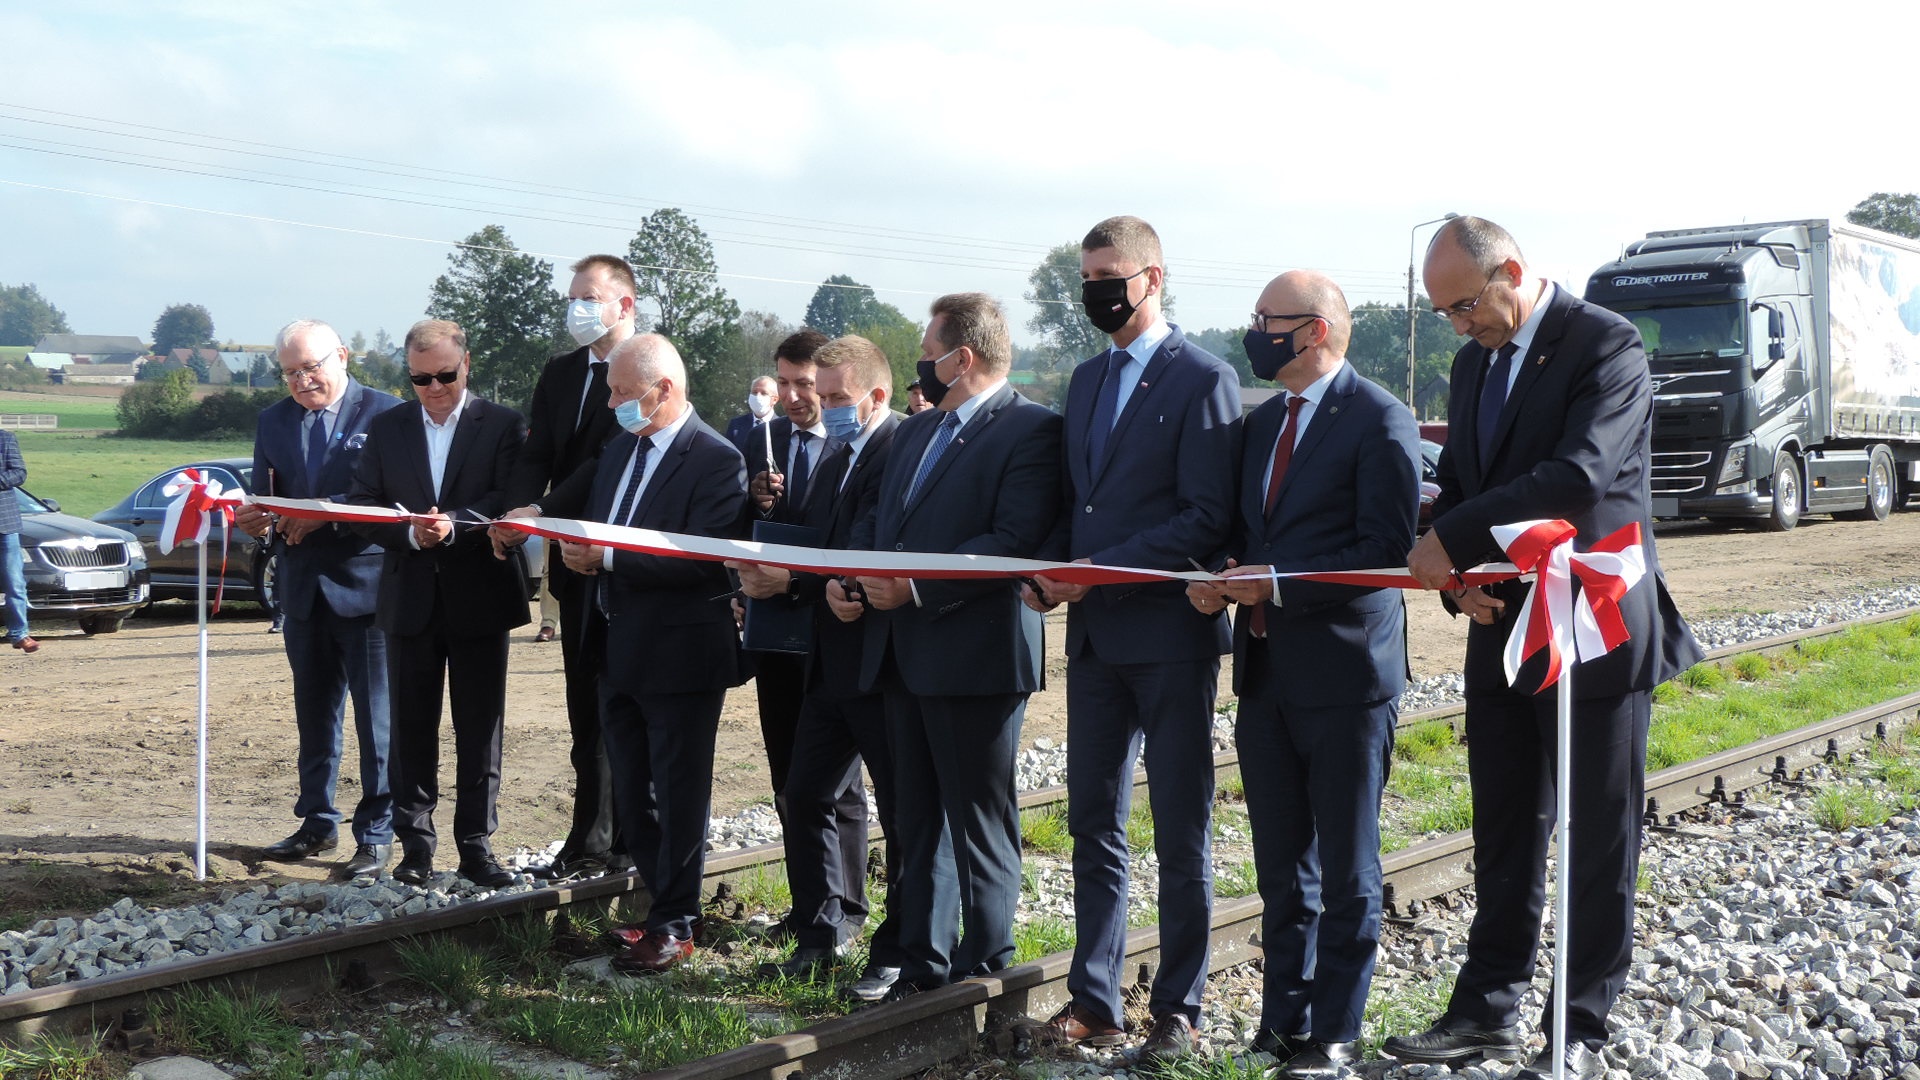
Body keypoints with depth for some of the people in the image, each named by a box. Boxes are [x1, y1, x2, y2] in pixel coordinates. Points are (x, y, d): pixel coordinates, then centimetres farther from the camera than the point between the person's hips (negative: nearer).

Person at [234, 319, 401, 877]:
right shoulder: (273, 421, 10)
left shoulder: (385, 412, -7)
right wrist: (256, 519, -13)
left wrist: (329, 514, -22)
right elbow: (265, 501, 9)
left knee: (377, 720, 0)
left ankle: (376, 833, 9)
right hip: (304, 589, 6)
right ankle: (318, 822, 29)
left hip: (366, 584, -5)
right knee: (313, 714, 16)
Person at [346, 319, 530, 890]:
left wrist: (454, 524, -25)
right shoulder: (386, 428, 9)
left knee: (480, 730, 4)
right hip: (410, 599, 2)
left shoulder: (502, 425, 0)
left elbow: (511, 501, -9)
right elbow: (362, 506, 4)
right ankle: (415, 847, 15)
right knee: (410, 730, 7)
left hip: (479, 598, -2)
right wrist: (410, 533, -14)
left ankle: (476, 846, 12)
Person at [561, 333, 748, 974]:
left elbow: (703, 559, -23)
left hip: (681, 652, -8)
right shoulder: (620, 449, 13)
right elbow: (596, 529, 17)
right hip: (619, 651, 8)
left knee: (680, 793, 2)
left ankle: (674, 927, 12)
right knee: (631, 794, 16)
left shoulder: (717, 460, -14)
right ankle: (666, 901, 30)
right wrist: (579, 551, -7)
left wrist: (608, 558, -25)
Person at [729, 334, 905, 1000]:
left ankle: (899, 953, 14)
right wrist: (766, 573, -2)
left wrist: (791, 583, -25)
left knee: (906, 813, 3)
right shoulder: (836, 458, 16)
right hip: (831, 663, 9)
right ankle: (822, 935, 25)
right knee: (809, 796, 13)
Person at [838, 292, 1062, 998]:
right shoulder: (915, 432, 20)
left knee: (979, 826, 1)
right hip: (903, 655, 9)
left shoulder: (1031, 430, -9)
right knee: (917, 820, 14)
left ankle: (984, 969, 11)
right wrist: (847, 576, 2)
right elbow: (876, 522, 23)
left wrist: (916, 586, -22)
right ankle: (922, 966, 23)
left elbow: (1016, 542, -20)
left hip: (975, 655, -9)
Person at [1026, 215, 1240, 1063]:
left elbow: (1209, 517, -15)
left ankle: (1176, 1010, 13)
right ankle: (1094, 999, 19)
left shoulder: (1202, 379, -8)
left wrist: (1104, 569, -19)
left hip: (1169, 631, -7)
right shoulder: (1086, 380, 15)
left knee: (1181, 833, 4)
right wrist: (1051, 570, -1)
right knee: (1093, 824, 10)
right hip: (1093, 633, 7)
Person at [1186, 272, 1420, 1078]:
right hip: (1266, 671, 8)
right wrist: (1225, 580, 0)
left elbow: (1385, 549, -16)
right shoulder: (1263, 421, 15)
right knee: (1282, 867, 15)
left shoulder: (1380, 421, -10)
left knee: (1346, 868, 4)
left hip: (1345, 672, -7)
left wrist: (1277, 583, -19)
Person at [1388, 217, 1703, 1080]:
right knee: (1504, 835, 14)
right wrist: (1459, 577, -4)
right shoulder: (1473, 364, 12)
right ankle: (1487, 1011, 24)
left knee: (1599, 841, 4)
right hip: (1503, 630, 7)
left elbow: (1579, 475, -26)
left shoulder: (1605, 344, -13)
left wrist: (1455, 542, -22)